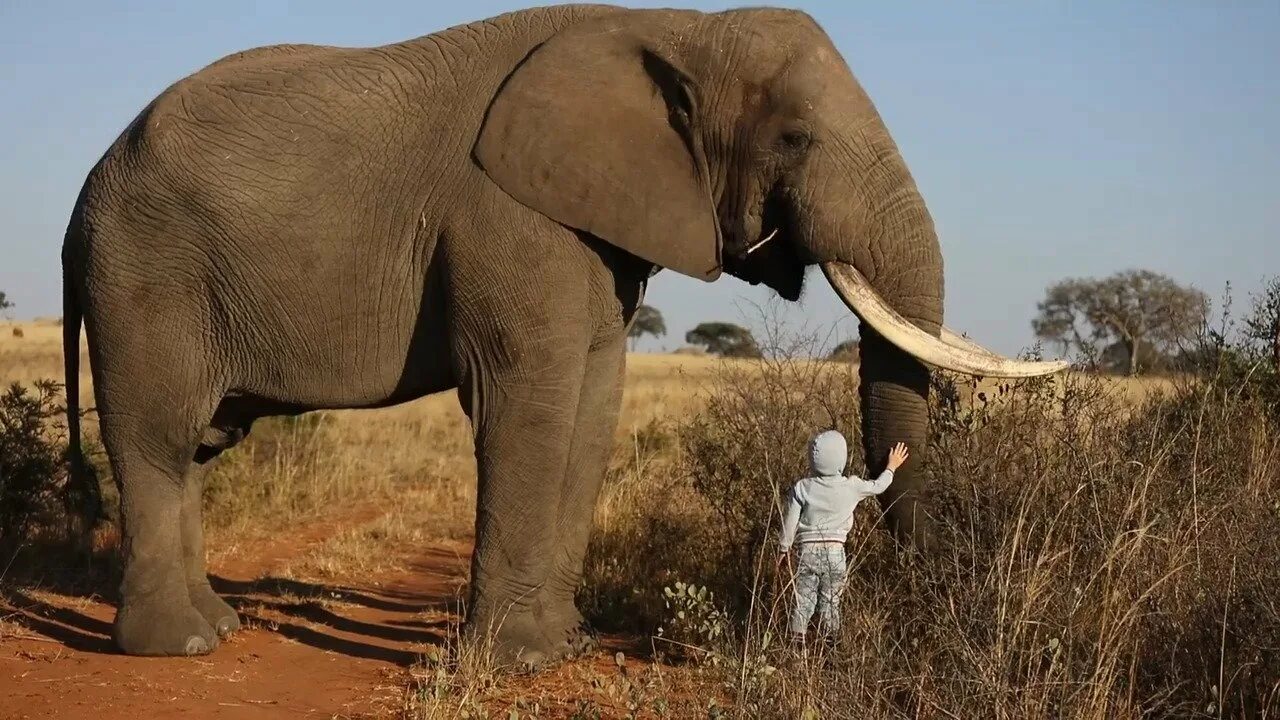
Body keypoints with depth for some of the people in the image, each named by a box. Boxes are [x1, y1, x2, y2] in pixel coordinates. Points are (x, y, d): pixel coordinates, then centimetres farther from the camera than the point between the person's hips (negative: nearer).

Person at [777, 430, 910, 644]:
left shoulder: (802, 488, -5)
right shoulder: (852, 486, -4)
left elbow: (790, 523, -1)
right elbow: (878, 486, 15)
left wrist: (784, 549, 13)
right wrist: (891, 467, 33)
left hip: (808, 550, 0)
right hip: (835, 552, 0)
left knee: (803, 601, 4)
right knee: (830, 602, 10)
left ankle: (796, 641, 0)